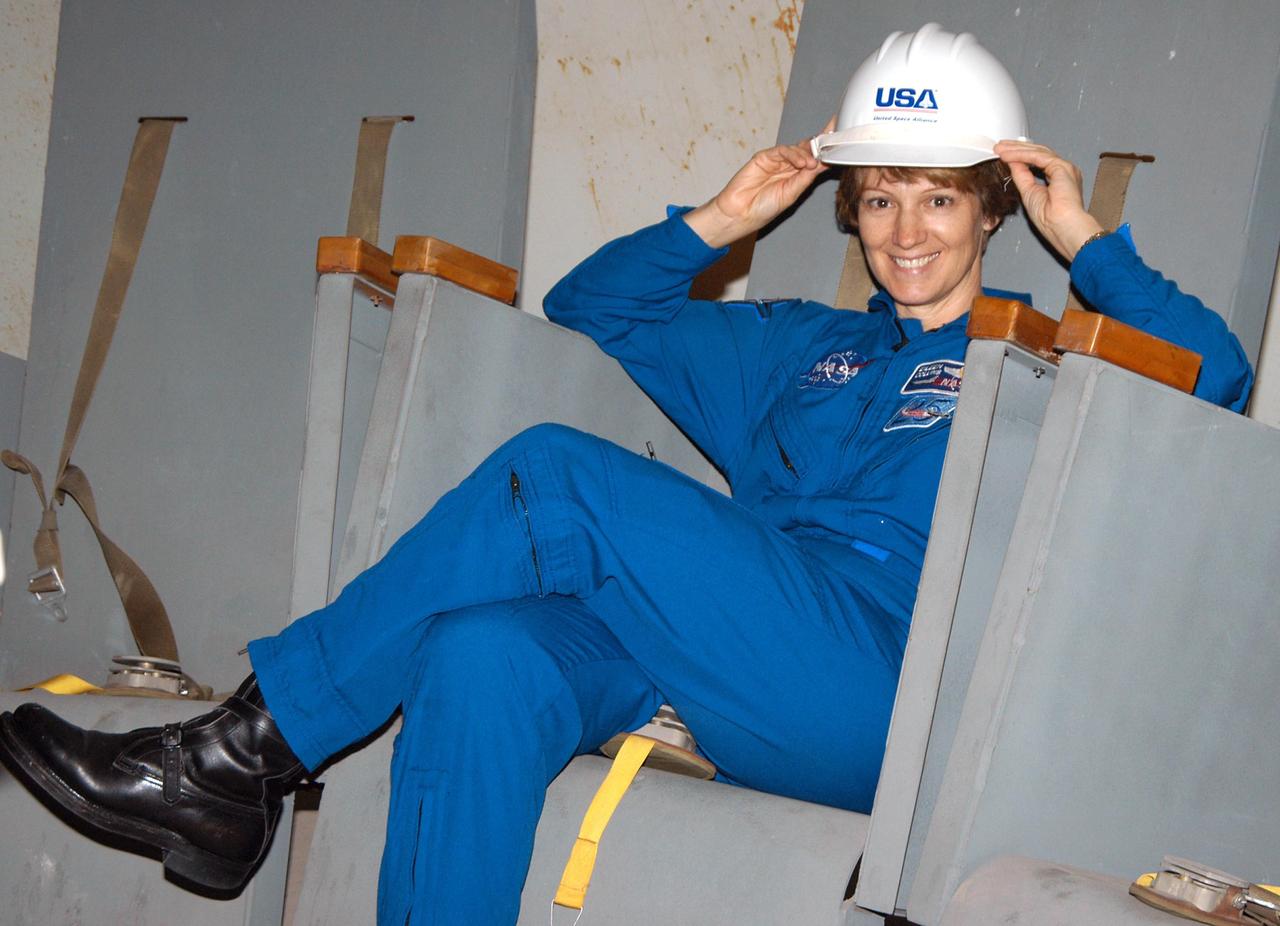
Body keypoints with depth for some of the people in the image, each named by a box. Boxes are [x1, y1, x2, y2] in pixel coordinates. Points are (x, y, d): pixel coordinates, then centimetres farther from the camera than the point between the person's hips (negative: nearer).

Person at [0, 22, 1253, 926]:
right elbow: (590, 306, 38)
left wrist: (1086, 247, 3)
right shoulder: (801, 350, 31)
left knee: (555, 479, -22)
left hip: (878, 699, -5)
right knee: (482, 653, -27)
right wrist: (716, 224, 24)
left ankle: (242, 753, -19)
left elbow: (1212, 378, 1)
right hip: (706, 662, 6)